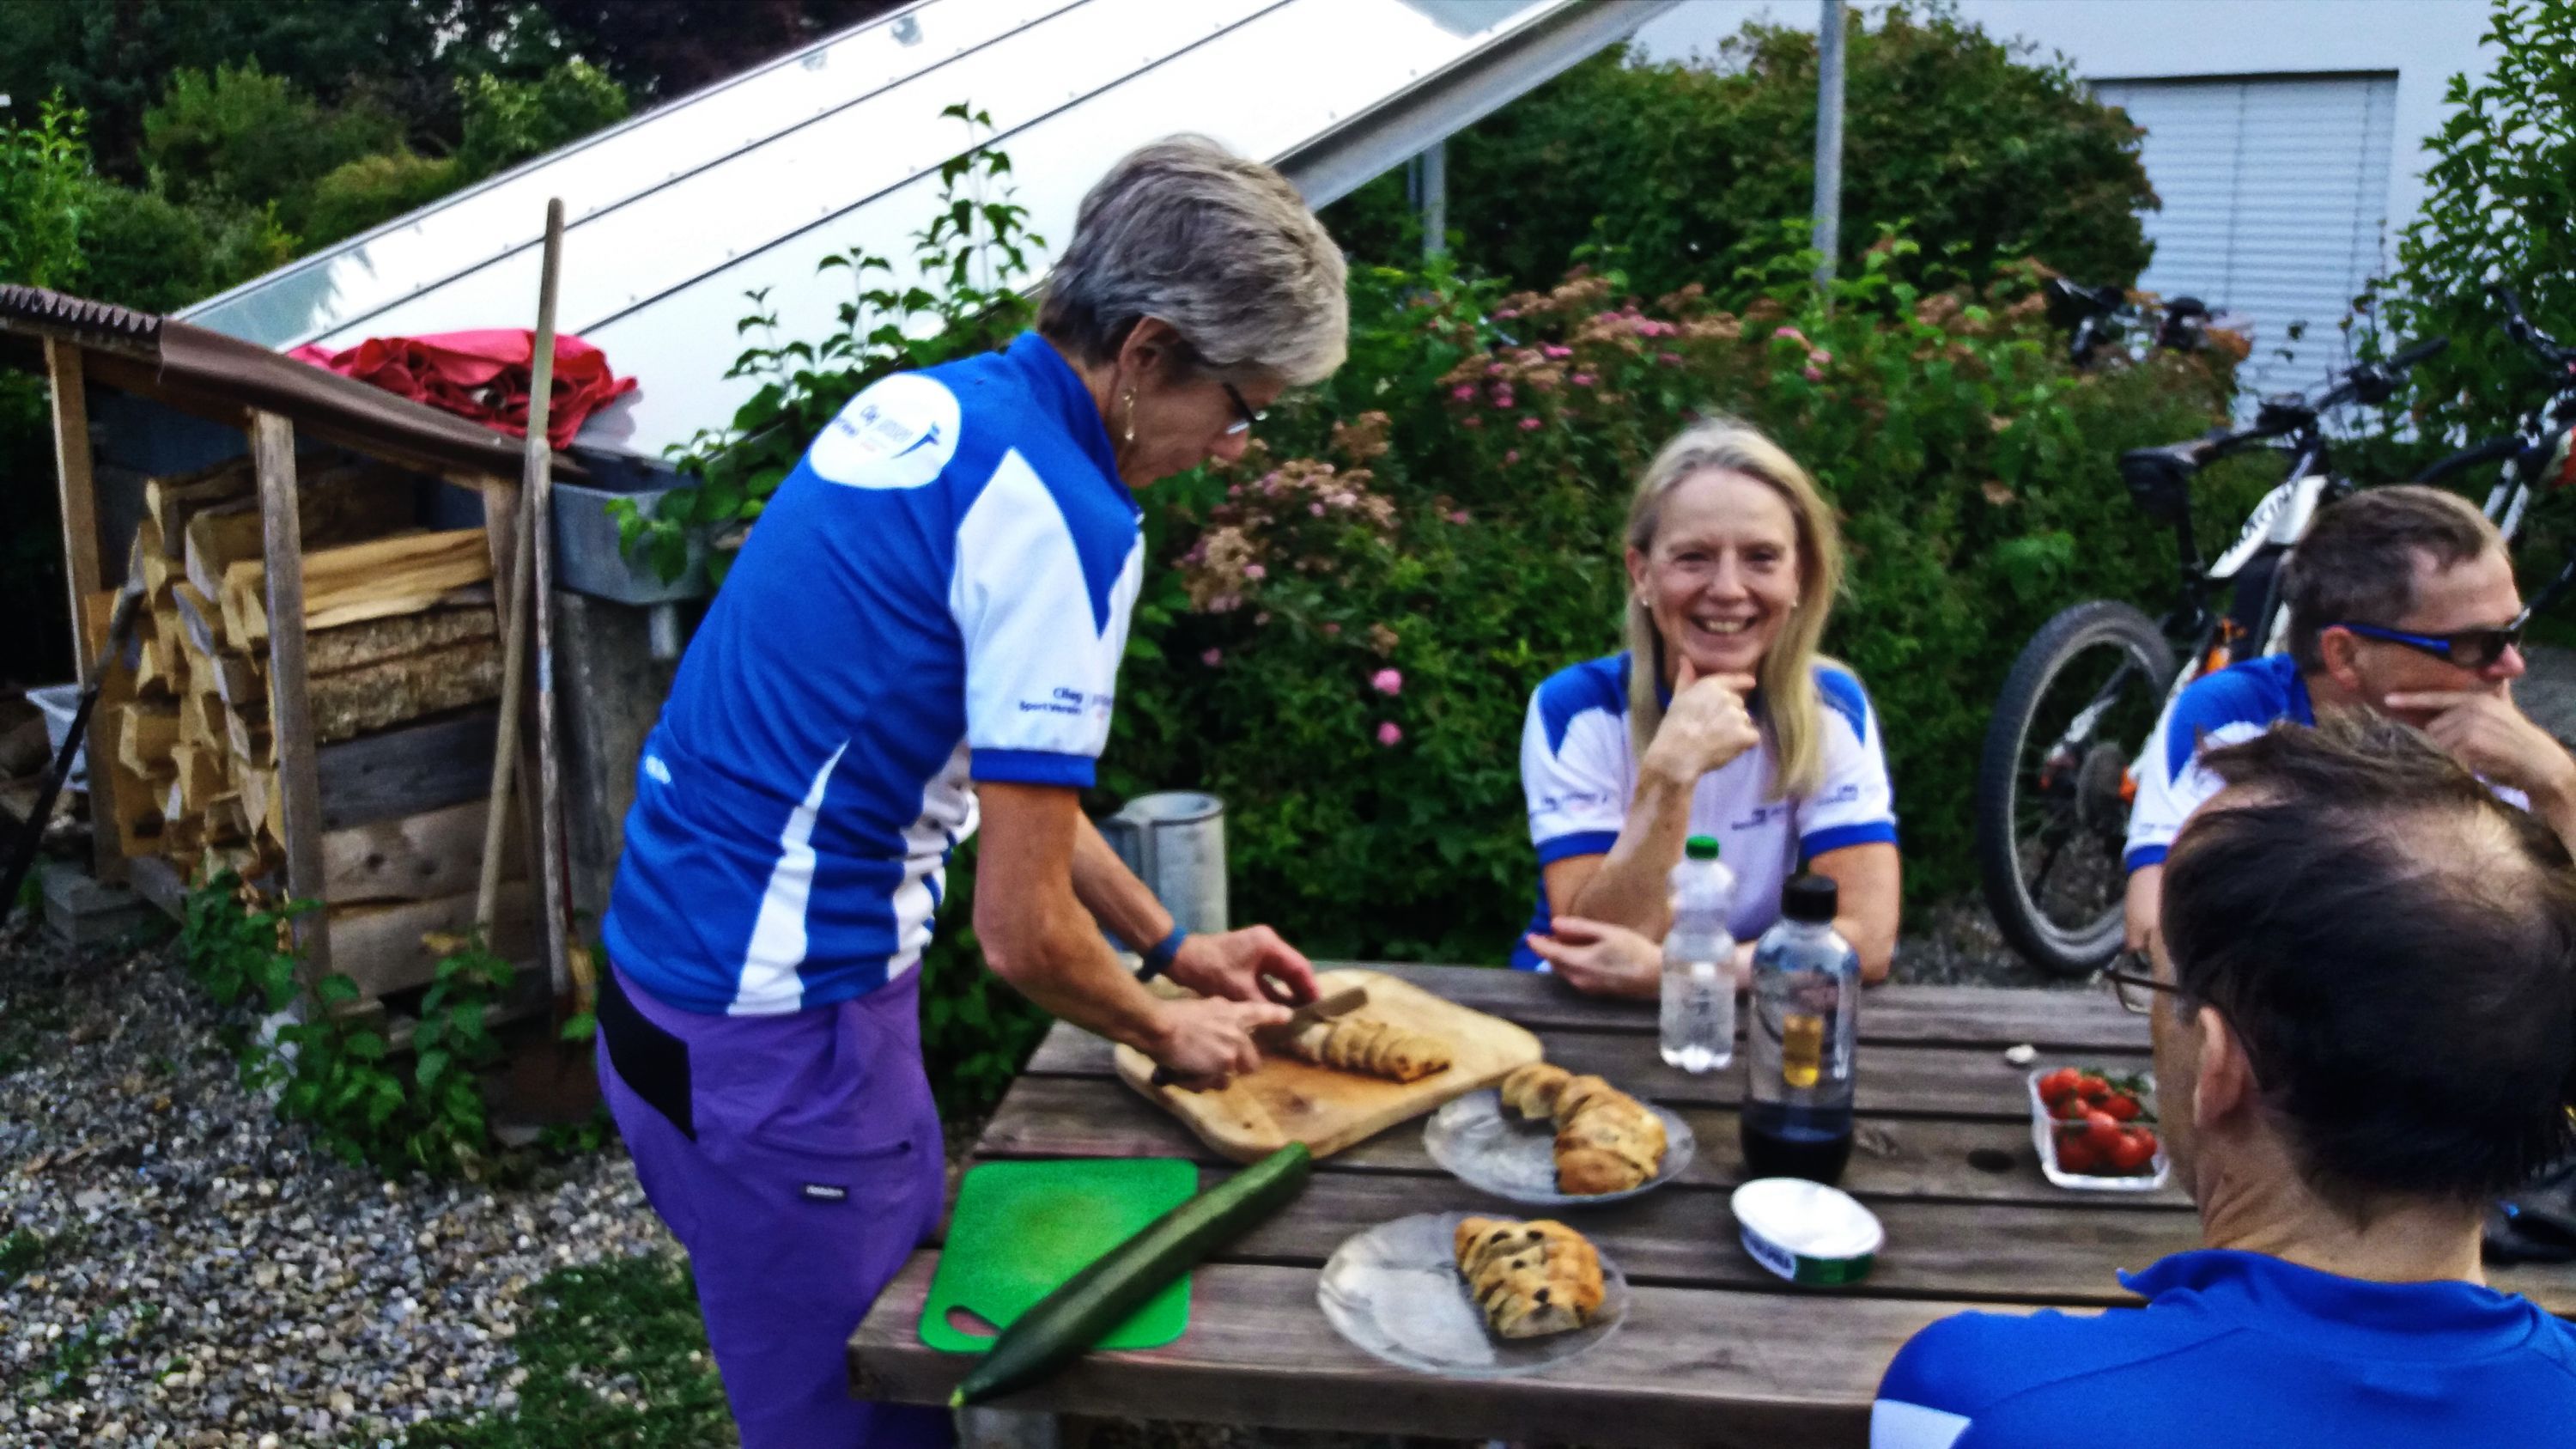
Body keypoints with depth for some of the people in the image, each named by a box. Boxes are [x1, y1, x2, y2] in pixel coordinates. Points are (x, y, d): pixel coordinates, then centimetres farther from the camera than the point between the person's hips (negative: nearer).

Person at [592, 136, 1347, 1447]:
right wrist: (1167, 1034, 1)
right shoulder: (1062, 516, -21)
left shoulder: (924, 404, 7)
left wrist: (1173, 946, 20)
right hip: (778, 1043, -9)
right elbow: (1023, 931, -18)